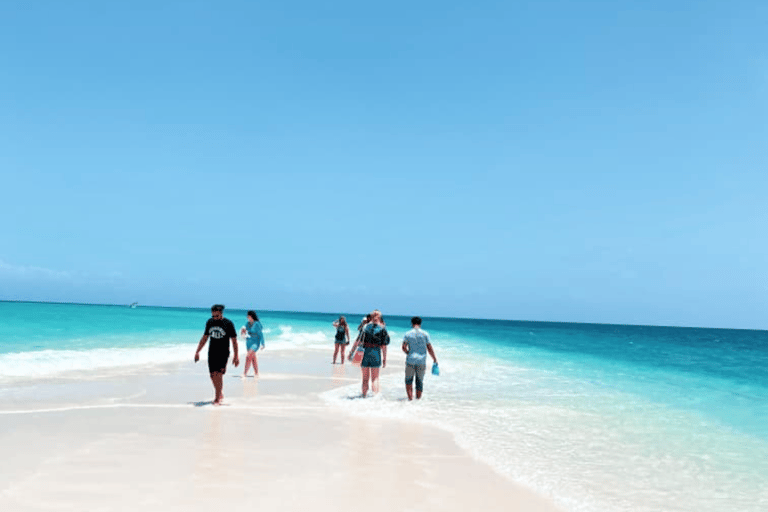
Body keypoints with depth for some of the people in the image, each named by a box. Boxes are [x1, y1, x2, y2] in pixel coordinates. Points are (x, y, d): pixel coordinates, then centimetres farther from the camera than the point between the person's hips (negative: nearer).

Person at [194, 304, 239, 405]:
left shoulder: (228, 324, -6)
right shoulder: (210, 322, 7)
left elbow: (234, 341, -3)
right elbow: (204, 338, 16)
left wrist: (236, 356, -6)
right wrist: (197, 352, 14)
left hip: (223, 353, -5)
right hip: (212, 353, 5)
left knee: (218, 374, -14)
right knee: (213, 376, 5)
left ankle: (217, 398, -7)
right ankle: (221, 394, 26)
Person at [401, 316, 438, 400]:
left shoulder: (407, 334, 1)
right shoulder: (425, 334, 1)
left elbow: (404, 347, -6)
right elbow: (429, 348, -1)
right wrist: (435, 359, 8)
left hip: (410, 361, 0)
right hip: (422, 362, 1)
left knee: (409, 379, 15)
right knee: (420, 381, 13)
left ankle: (410, 397, 4)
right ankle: (418, 399, 15)